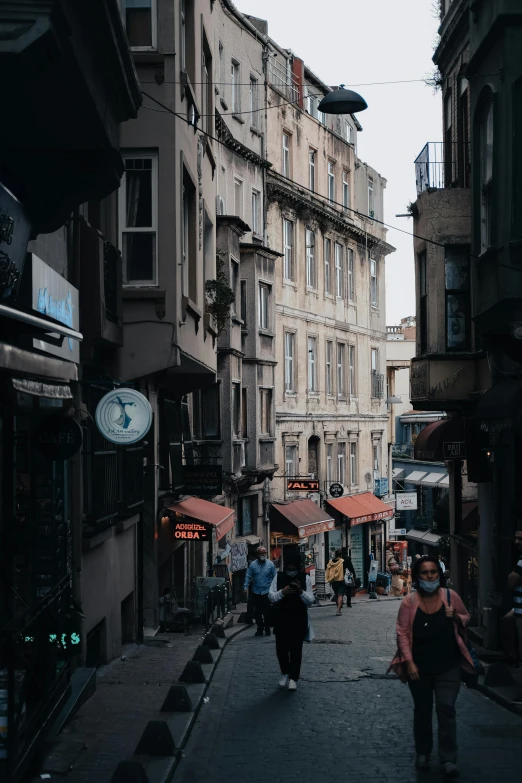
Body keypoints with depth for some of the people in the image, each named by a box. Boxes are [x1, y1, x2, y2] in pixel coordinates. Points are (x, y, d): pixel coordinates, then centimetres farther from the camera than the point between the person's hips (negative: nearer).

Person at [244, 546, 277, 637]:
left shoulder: (270, 564, 1)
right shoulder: (252, 564, 2)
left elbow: (275, 577, 2)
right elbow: (248, 577, 2)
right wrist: (246, 587, -9)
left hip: (267, 592, -1)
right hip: (256, 593, 1)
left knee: (267, 612, -1)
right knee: (257, 612, 6)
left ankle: (267, 629, 13)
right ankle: (260, 629, 17)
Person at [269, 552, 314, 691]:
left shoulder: (305, 578, -5)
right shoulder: (278, 577, -3)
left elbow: (310, 600, -6)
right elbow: (271, 596, -6)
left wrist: (301, 592, -25)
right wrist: (282, 592, -24)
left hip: (299, 619, -1)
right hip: (281, 618, 1)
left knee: (296, 649, 0)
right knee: (281, 647, 7)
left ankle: (293, 678, 8)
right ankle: (285, 673, 28)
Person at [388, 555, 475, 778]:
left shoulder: (450, 596, -4)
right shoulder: (409, 602, -7)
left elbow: (466, 619, 11)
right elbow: (403, 633, -6)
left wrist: (456, 617, -12)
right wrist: (409, 662, -13)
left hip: (448, 666, 0)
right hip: (419, 667, 0)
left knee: (446, 709, -6)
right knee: (422, 711, 13)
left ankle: (449, 759, -1)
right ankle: (423, 754, 28)